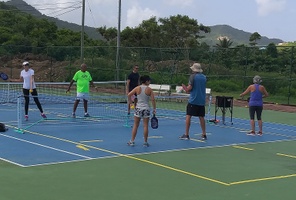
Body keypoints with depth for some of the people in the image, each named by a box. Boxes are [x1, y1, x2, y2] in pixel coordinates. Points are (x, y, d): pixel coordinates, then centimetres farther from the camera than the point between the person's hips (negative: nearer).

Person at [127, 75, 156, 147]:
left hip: (138, 108, 2)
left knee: (135, 126, 9)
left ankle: (132, 141, 13)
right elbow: (153, 100, -9)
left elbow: (129, 95, -5)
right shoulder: (149, 89, -7)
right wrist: (154, 109, 0)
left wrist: (130, 101, 11)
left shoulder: (137, 88, -1)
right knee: (145, 126, 4)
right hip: (146, 109, -2)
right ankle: (145, 142, 9)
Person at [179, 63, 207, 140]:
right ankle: (204, 134, 13)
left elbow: (189, 88, -14)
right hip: (202, 100, 6)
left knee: (188, 116, 0)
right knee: (201, 117, 11)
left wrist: (184, 86, 7)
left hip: (193, 100, -6)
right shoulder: (204, 77, 11)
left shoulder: (193, 76, -8)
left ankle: (186, 134, -2)